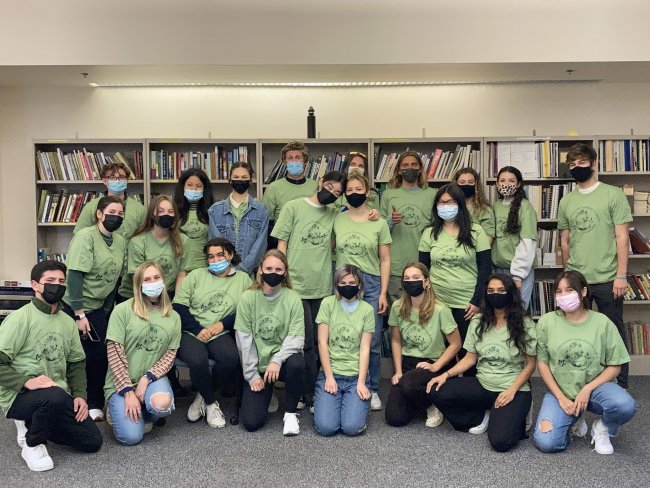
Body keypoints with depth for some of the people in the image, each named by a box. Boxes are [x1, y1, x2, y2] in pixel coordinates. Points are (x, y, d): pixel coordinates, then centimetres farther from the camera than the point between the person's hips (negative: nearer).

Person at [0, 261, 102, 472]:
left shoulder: (68, 322, 8)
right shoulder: (19, 318, -12)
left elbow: (77, 362, 14)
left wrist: (79, 394, 0)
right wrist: (26, 381, -28)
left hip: (58, 396, 6)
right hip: (20, 396, -6)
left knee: (93, 441, -2)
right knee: (55, 396, -39)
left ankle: (33, 424, 17)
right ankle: (32, 443, -8)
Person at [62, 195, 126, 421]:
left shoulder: (120, 242, 3)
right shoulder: (85, 236, -16)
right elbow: (75, 275, -21)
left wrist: (107, 309, 7)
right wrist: (79, 314, -23)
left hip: (98, 308, 6)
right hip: (74, 307, -6)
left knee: (100, 356, 4)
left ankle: (95, 405, 19)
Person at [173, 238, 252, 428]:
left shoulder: (243, 279, 12)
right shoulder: (196, 275, 12)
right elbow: (178, 306, 4)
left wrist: (223, 324, -9)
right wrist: (198, 329, -8)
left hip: (220, 334, 1)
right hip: (191, 332, 0)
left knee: (231, 358, -32)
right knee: (198, 360, -33)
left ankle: (203, 396, -2)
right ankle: (211, 403, -3)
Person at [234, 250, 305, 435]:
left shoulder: (293, 298, -8)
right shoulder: (247, 297, -7)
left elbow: (296, 337, -13)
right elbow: (244, 339, -6)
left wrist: (277, 360, -29)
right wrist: (252, 374, -8)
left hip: (283, 360, 0)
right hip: (257, 365, 1)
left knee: (296, 363, -36)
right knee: (251, 422, -12)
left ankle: (290, 412, -8)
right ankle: (266, 395, 24)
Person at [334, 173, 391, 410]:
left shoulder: (379, 223, 3)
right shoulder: (337, 221, 6)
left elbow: (385, 260, 4)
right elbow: (333, 254, 10)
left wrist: (383, 293, -2)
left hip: (371, 284, -1)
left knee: (372, 342, 2)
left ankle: (372, 390, 17)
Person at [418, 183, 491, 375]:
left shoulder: (476, 231, -2)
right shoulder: (429, 233, 5)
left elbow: (485, 268, -3)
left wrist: (477, 301, -8)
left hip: (467, 304, -2)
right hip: (437, 302, 2)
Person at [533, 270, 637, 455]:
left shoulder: (602, 322, -6)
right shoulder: (547, 322, -6)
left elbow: (615, 366, -3)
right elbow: (542, 363, -1)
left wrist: (587, 390, -15)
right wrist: (561, 398, -9)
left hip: (596, 386, 0)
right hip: (560, 391, 0)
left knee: (625, 406, -34)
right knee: (545, 443, -21)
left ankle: (602, 428, 3)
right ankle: (574, 421, 14)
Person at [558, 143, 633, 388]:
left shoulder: (613, 195, -3)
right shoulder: (566, 201, 9)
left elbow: (622, 237, -6)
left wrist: (621, 275, -11)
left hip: (607, 279, -3)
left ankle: (620, 385, 22)